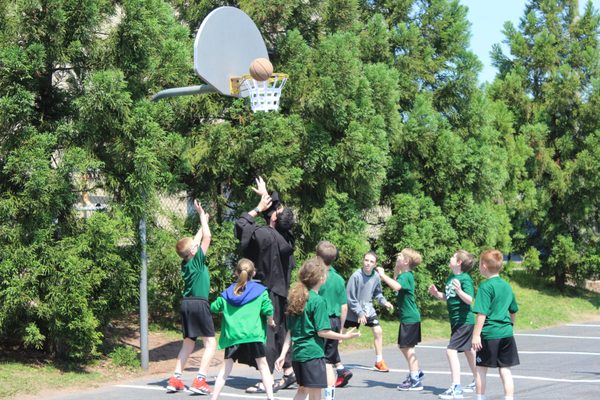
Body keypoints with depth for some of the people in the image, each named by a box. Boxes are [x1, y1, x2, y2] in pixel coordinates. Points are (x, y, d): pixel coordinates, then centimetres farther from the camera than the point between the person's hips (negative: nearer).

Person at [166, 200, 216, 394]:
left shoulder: (185, 263, 11)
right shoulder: (197, 260, -8)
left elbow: (196, 240, 24)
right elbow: (207, 237, -9)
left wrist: (203, 221, 30)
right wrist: (202, 214, 1)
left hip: (187, 304, 8)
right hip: (199, 304, -8)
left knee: (188, 343, 17)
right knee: (210, 343, -4)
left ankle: (175, 380, 12)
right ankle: (200, 381, -15)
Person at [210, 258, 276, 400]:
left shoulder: (227, 293, 13)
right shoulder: (260, 291, 3)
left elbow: (214, 308, 20)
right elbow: (268, 310, -5)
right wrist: (270, 322, 16)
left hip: (232, 335, 3)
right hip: (253, 334, -3)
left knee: (226, 368, 10)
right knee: (263, 365, 7)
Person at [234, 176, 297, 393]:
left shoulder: (265, 235, -20)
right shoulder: (285, 236, 2)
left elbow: (240, 224, -13)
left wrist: (259, 207, -4)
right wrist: (266, 196, 28)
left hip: (267, 292, -8)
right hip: (280, 290, 8)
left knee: (265, 333, -4)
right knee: (279, 331, 17)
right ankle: (288, 372, 21)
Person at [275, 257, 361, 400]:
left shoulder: (296, 298, 9)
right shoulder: (318, 301, -13)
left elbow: (290, 331, 10)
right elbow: (322, 331, -14)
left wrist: (283, 354, 10)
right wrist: (345, 336, -5)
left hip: (297, 353, 8)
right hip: (313, 353, -8)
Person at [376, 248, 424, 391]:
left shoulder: (406, 276, -18)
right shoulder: (405, 275, 12)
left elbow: (396, 286, -37)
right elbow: (396, 282, 27)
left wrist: (383, 275, -32)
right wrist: (397, 268, 17)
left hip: (410, 318, -10)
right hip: (408, 317, 10)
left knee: (408, 347, -5)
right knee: (403, 346, 18)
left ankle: (415, 381, -2)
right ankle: (416, 372, 29)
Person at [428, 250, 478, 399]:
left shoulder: (465, 279, -18)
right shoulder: (450, 277, 8)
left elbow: (470, 300, -26)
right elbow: (446, 297, 17)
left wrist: (459, 290, -42)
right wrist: (436, 293, -1)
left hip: (464, 321, -10)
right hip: (456, 321, 10)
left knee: (451, 350, -17)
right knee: (468, 350, 21)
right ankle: (477, 381, 37)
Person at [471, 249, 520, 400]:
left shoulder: (486, 286, -11)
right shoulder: (507, 286, 11)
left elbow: (482, 313, -17)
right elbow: (513, 311, 21)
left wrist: (476, 334, -16)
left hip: (489, 334, -6)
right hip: (506, 333, 6)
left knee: (481, 369, 8)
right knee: (505, 371, 6)